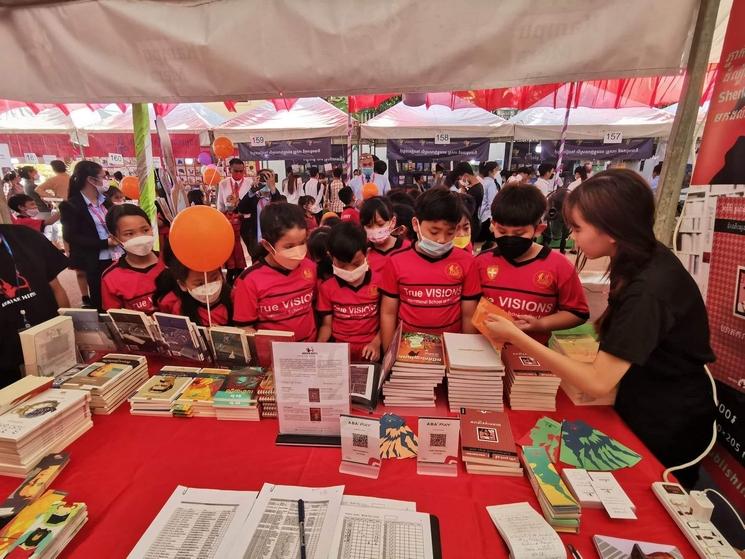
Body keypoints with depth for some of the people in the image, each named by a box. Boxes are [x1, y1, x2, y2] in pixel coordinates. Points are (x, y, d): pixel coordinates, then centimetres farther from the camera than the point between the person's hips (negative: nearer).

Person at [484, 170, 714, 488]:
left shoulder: (646, 291, -33)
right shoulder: (647, 259, -7)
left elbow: (597, 383, -33)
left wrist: (516, 337, -32)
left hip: (666, 429, -7)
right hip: (646, 404, 7)